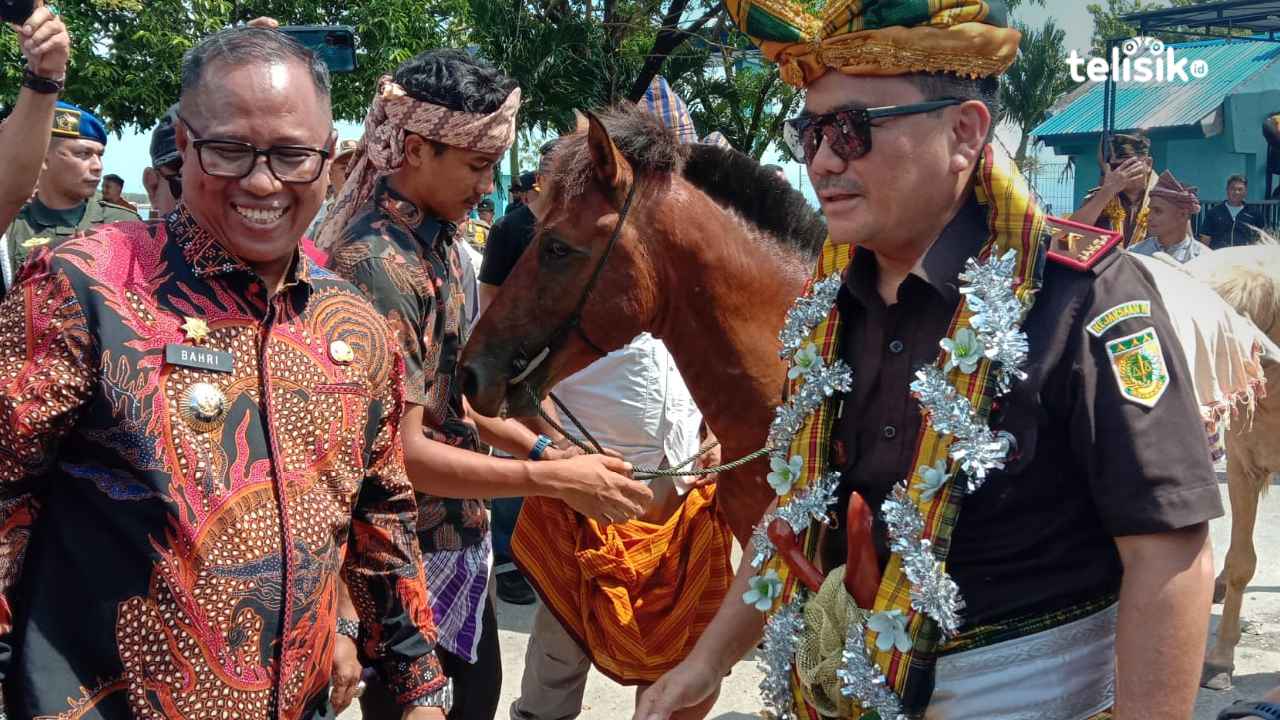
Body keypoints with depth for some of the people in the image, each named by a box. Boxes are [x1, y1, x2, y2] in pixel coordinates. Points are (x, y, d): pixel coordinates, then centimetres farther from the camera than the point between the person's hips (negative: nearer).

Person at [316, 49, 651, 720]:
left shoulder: (440, 237, 5)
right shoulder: (376, 262, -24)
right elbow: (402, 451, -26)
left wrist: (540, 446, 3)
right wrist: (554, 479, -23)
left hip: (461, 540, 9)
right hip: (407, 559, -9)